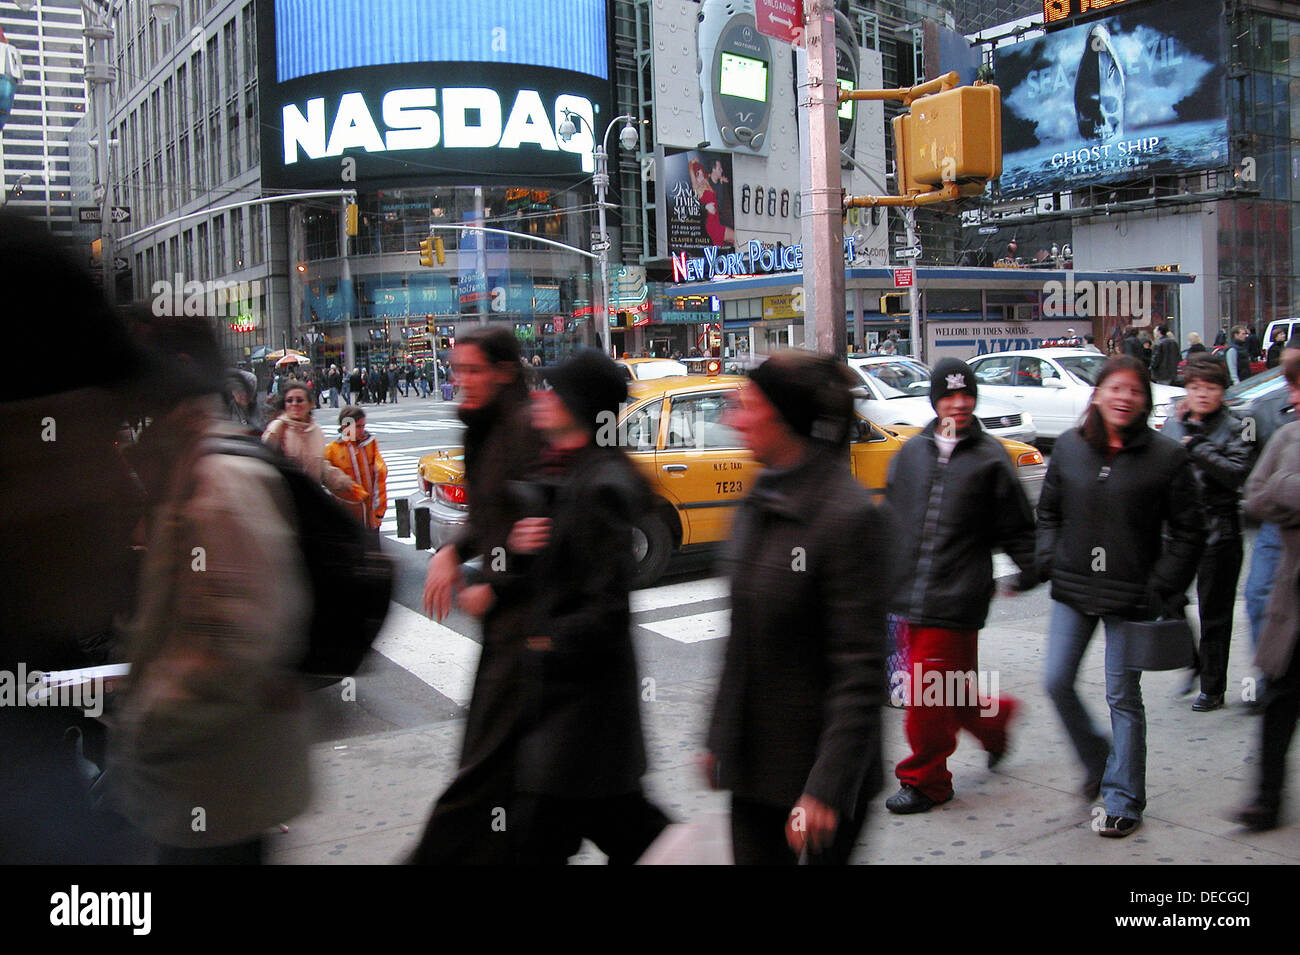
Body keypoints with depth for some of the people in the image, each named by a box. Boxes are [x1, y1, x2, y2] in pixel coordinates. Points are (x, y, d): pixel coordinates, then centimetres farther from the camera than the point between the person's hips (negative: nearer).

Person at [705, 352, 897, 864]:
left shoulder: (851, 516, -17)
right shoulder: (759, 504, 6)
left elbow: (860, 669, -19)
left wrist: (827, 786, -21)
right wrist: (718, 737, 15)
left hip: (818, 763, -7)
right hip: (752, 759, 7)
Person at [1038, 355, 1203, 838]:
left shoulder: (1166, 456, -6)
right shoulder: (1069, 446, 3)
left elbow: (1187, 533, -1)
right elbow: (1048, 512, 15)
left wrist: (1160, 589, -8)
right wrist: (1049, 561, 1)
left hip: (1131, 596, -3)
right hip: (1072, 591, 4)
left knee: (1123, 697, 2)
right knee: (1058, 683, 4)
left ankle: (1123, 800, 15)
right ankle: (1097, 761, 30)